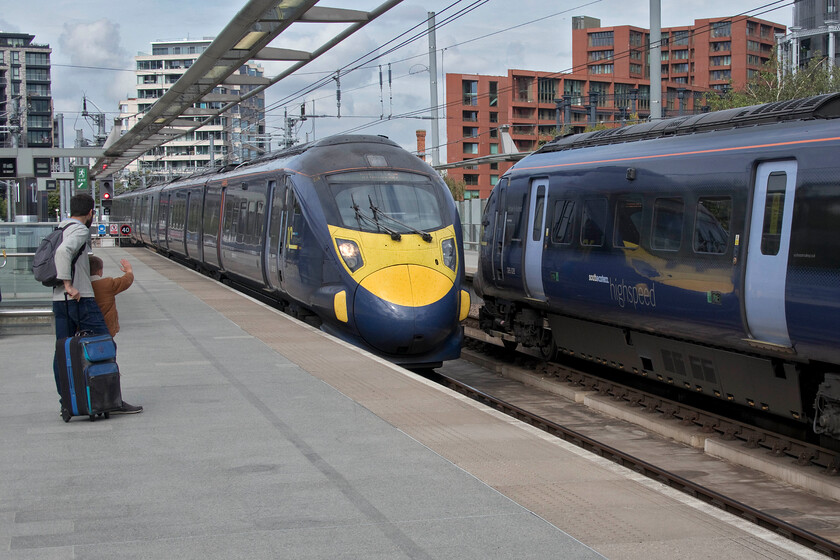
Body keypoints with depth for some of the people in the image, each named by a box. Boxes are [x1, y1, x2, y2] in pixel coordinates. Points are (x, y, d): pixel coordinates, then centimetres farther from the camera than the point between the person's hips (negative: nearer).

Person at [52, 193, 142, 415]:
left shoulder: (60, 229, 17)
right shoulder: (80, 231, -11)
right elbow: (63, 251, -28)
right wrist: (68, 285, -27)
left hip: (59, 299, 9)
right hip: (80, 298, -9)